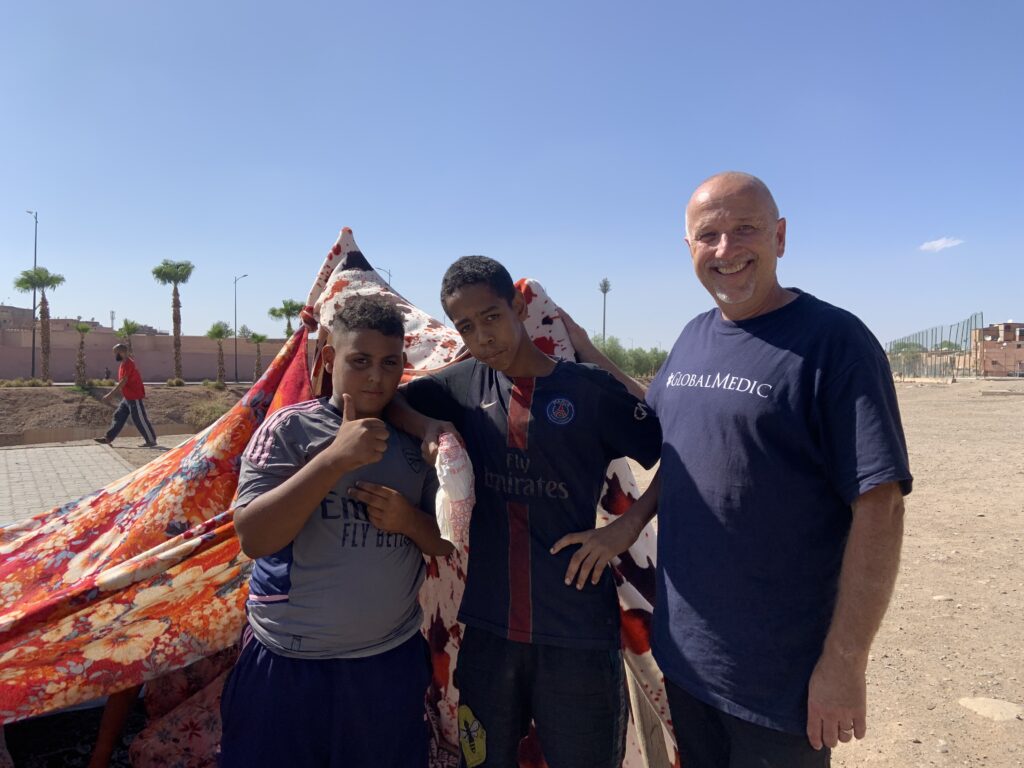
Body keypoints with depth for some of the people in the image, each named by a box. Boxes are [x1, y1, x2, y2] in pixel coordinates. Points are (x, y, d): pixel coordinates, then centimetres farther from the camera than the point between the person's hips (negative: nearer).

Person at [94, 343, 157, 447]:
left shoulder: (128, 363, -19)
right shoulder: (124, 363, 12)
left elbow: (123, 382, -25)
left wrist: (110, 395, -26)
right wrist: (112, 393, 20)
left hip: (134, 397, -10)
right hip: (127, 397, 10)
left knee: (140, 420, -4)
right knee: (118, 416, 10)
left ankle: (151, 441, 3)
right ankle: (108, 438, 14)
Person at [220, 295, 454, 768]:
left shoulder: (415, 440, 2)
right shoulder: (291, 427, -8)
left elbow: (446, 543, 7)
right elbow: (253, 537, -18)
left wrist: (409, 520, -14)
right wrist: (335, 459, -25)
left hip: (392, 662, 3)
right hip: (288, 665, -3)